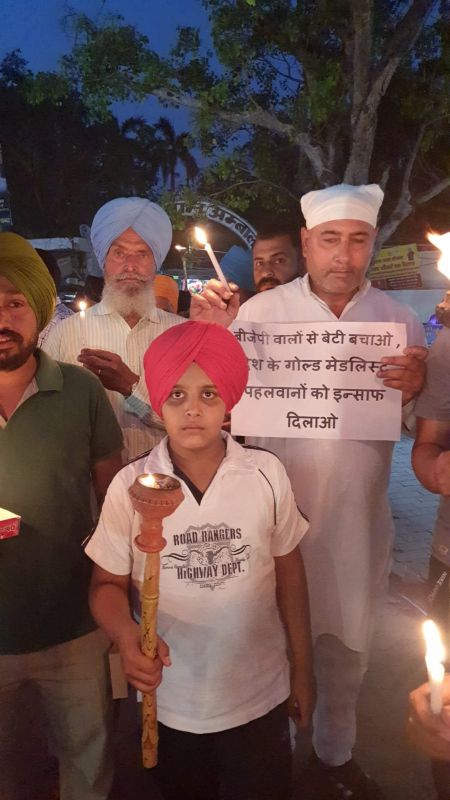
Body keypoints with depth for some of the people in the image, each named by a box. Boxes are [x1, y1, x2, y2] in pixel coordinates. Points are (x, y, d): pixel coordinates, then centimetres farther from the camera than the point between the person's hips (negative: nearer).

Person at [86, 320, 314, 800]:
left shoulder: (266, 474, -12)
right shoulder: (129, 485, -14)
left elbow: (288, 574, -1)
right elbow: (108, 584, -4)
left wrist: (302, 668, 6)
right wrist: (126, 635, -25)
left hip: (261, 697, 0)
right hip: (170, 702, 1)